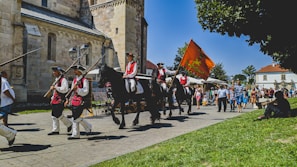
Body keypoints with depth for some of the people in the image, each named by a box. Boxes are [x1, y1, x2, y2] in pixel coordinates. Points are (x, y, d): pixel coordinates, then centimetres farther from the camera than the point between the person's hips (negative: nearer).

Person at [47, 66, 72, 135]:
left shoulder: (63, 80, -11)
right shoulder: (56, 80, 18)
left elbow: (64, 89, -25)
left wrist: (55, 87, -22)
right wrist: (52, 98, 24)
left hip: (60, 100, -9)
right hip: (55, 101, 9)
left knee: (58, 115, -10)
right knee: (54, 116, 7)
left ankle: (69, 124, 10)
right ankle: (55, 130, 13)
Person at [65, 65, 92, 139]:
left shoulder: (84, 80, -9)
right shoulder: (74, 80, 16)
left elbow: (85, 92, -17)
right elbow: (72, 90, 22)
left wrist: (77, 89, -25)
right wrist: (68, 99, 16)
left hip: (80, 102, -8)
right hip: (74, 102, 8)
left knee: (76, 118, -11)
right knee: (74, 118, 8)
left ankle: (88, 127, 13)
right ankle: (76, 135, 15)